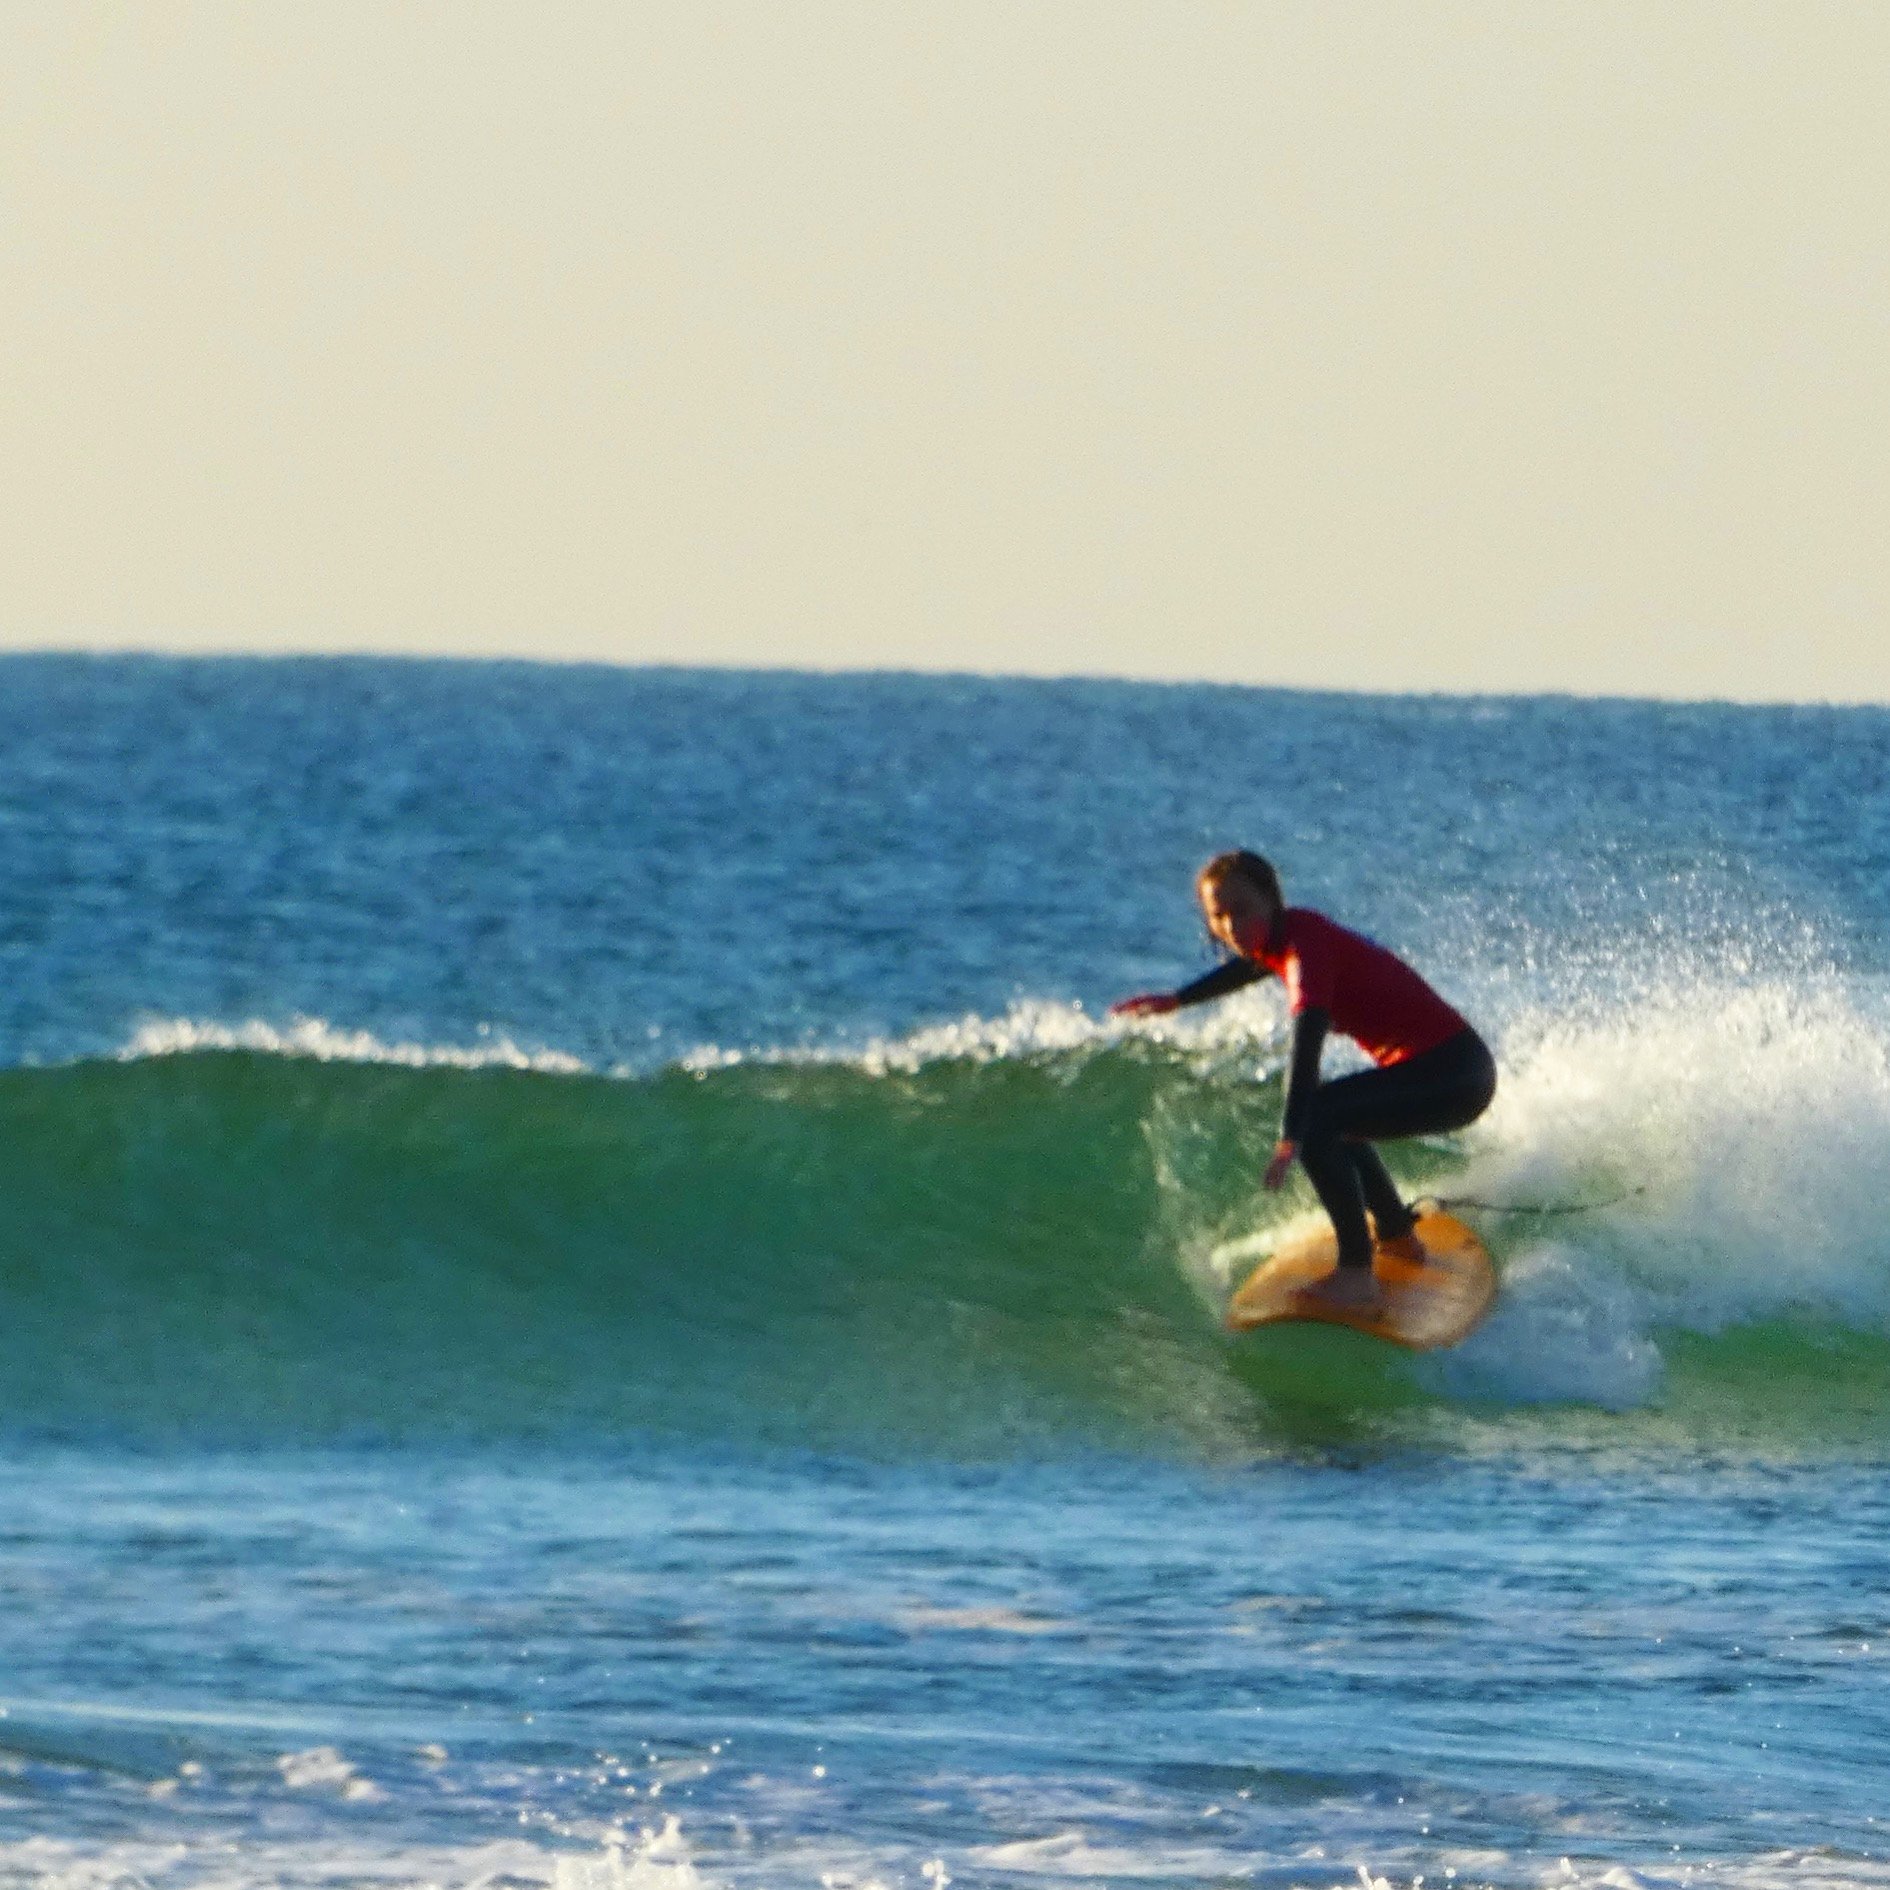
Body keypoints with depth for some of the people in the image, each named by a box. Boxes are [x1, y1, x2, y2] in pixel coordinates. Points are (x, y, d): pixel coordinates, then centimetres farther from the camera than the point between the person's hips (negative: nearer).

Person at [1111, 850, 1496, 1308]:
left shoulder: (1305, 945, -21)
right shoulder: (1284, 933, 7)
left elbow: (1307, 1047, -36)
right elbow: (1251, 965, 33)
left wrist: (1290, 1140, -47)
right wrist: (1174, 1001, 46)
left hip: (1455, 1075, -10)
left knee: (1314, 1120, -25)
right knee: (1337, 1120, 32)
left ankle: (1357, 1273, -25)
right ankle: (1398, 1236, 49)